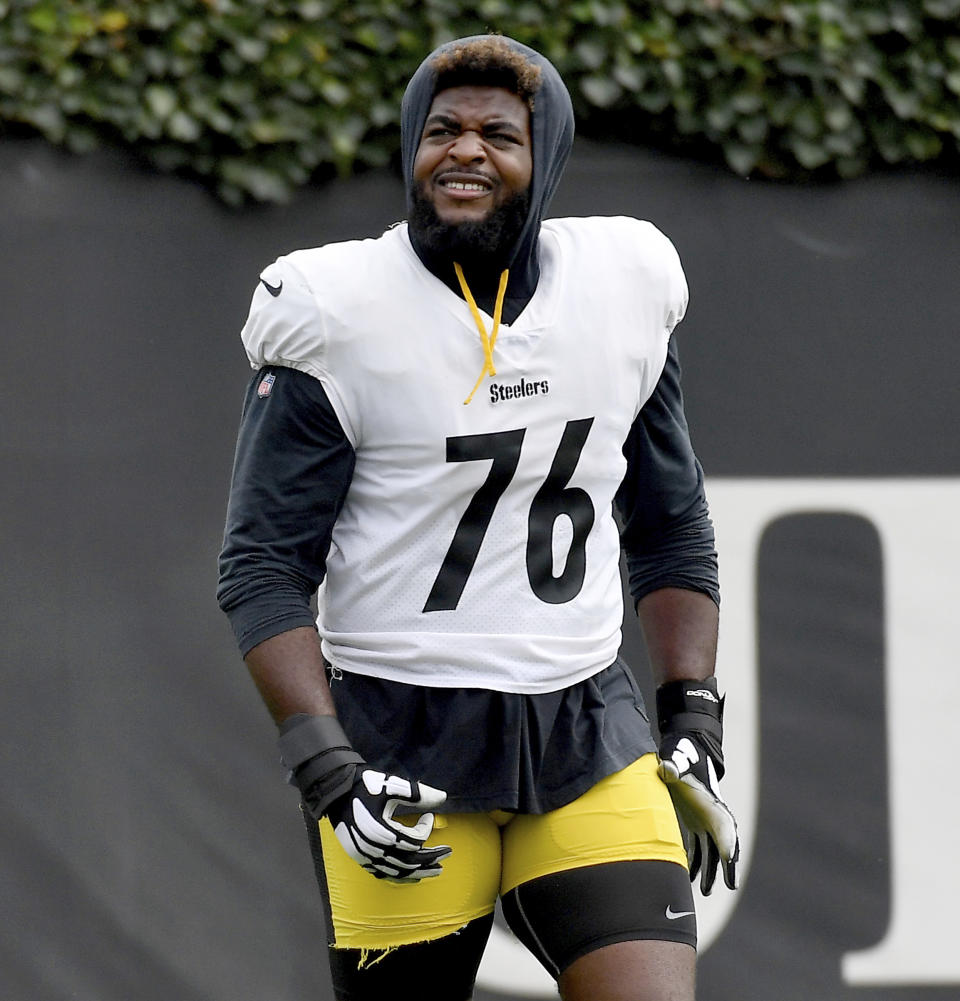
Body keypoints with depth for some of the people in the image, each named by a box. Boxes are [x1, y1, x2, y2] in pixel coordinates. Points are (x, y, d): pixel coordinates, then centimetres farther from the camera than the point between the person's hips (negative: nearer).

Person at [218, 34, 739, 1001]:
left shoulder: (622, 292, 5)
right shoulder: (340, 315, -8)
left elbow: (670, 527, 17)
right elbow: (263, 569, -7)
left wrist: (693, 727, 10)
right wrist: (329, 773, -16)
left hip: (587, 735, 3)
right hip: (400, 742, -3)